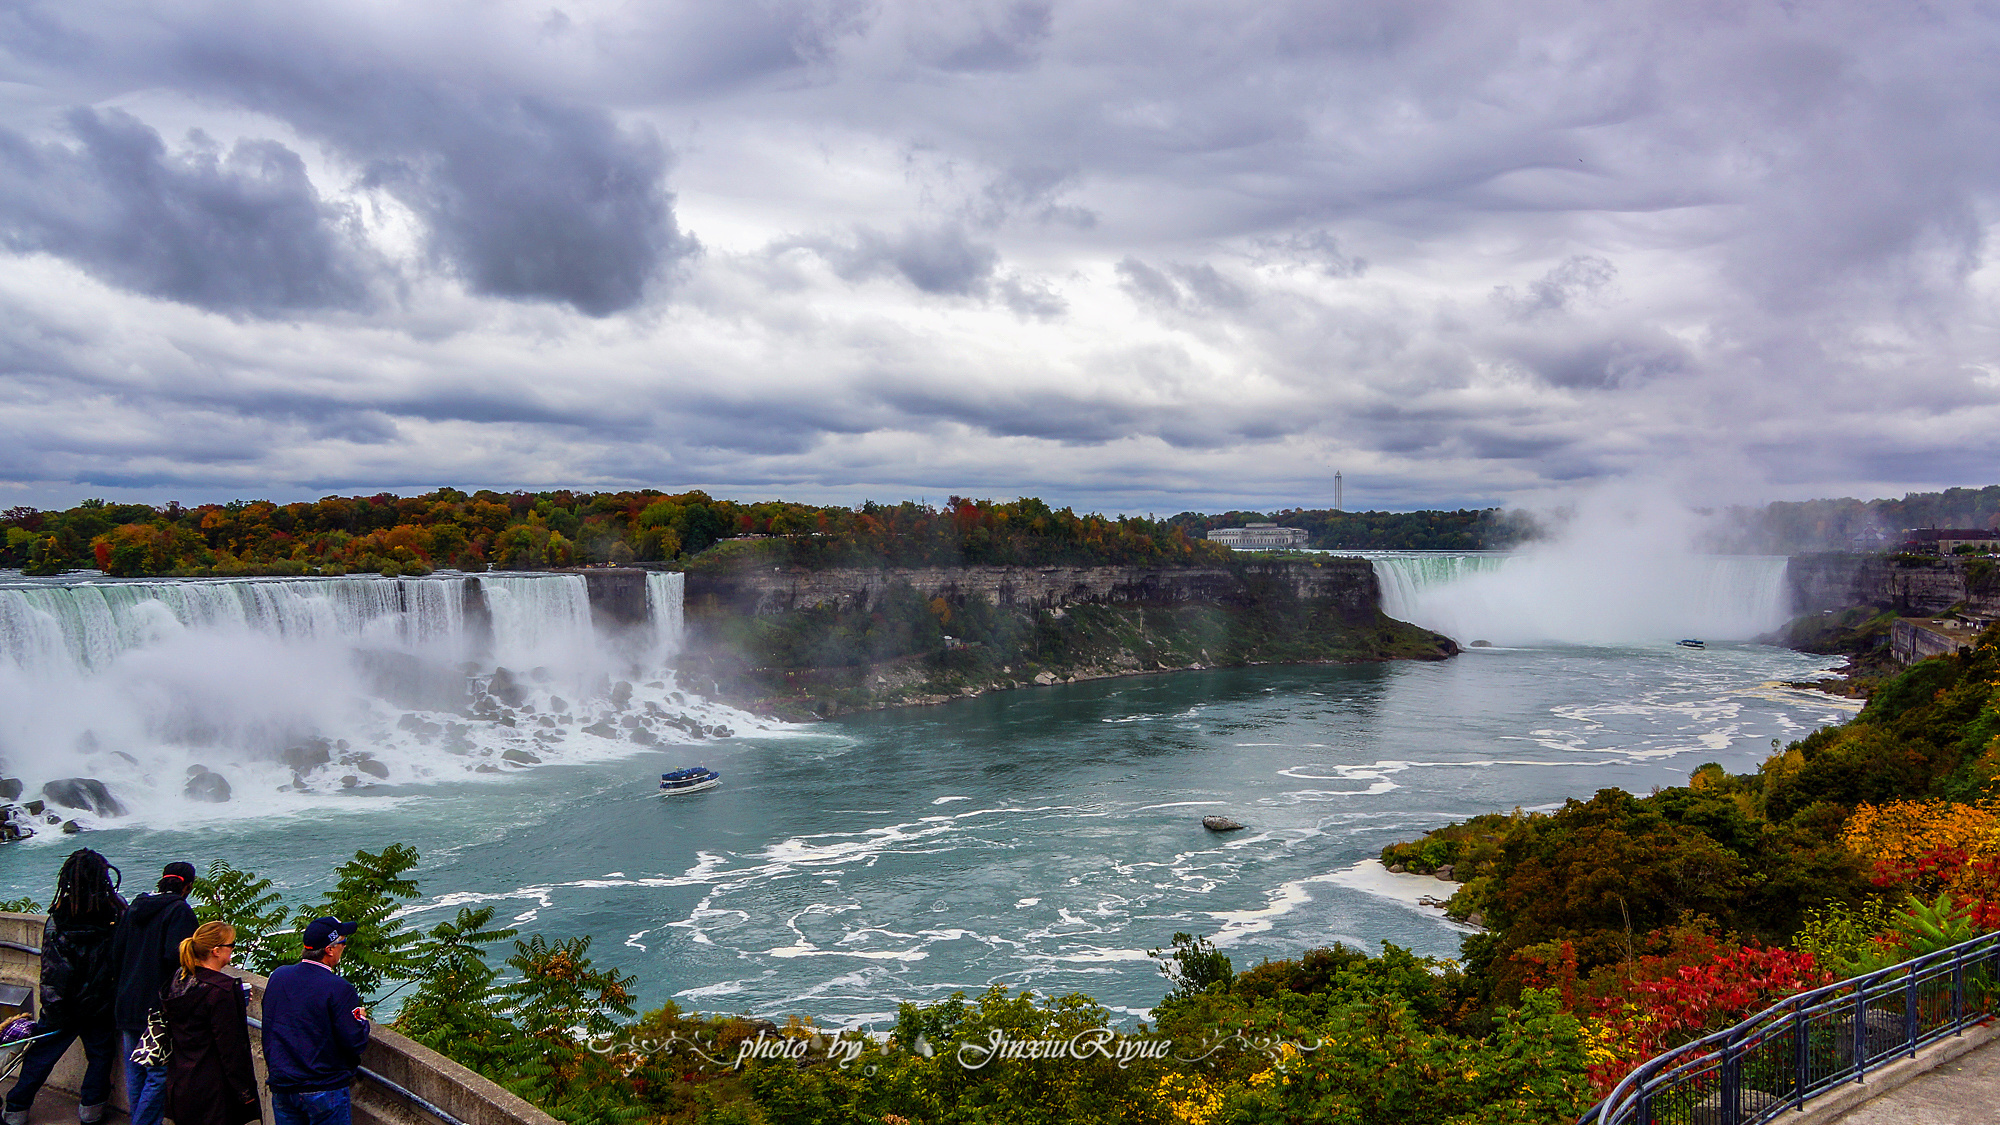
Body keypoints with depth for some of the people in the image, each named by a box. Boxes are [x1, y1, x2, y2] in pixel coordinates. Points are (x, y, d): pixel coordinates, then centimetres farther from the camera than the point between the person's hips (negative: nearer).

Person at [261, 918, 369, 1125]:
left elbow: (268, 1032, 13)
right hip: (325, 1090, -6)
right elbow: (355, 1042, -17)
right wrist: (362, 1019, 2)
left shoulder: (277, 977, 0)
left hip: (281, 1087, 6)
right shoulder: (339, 989, -20)